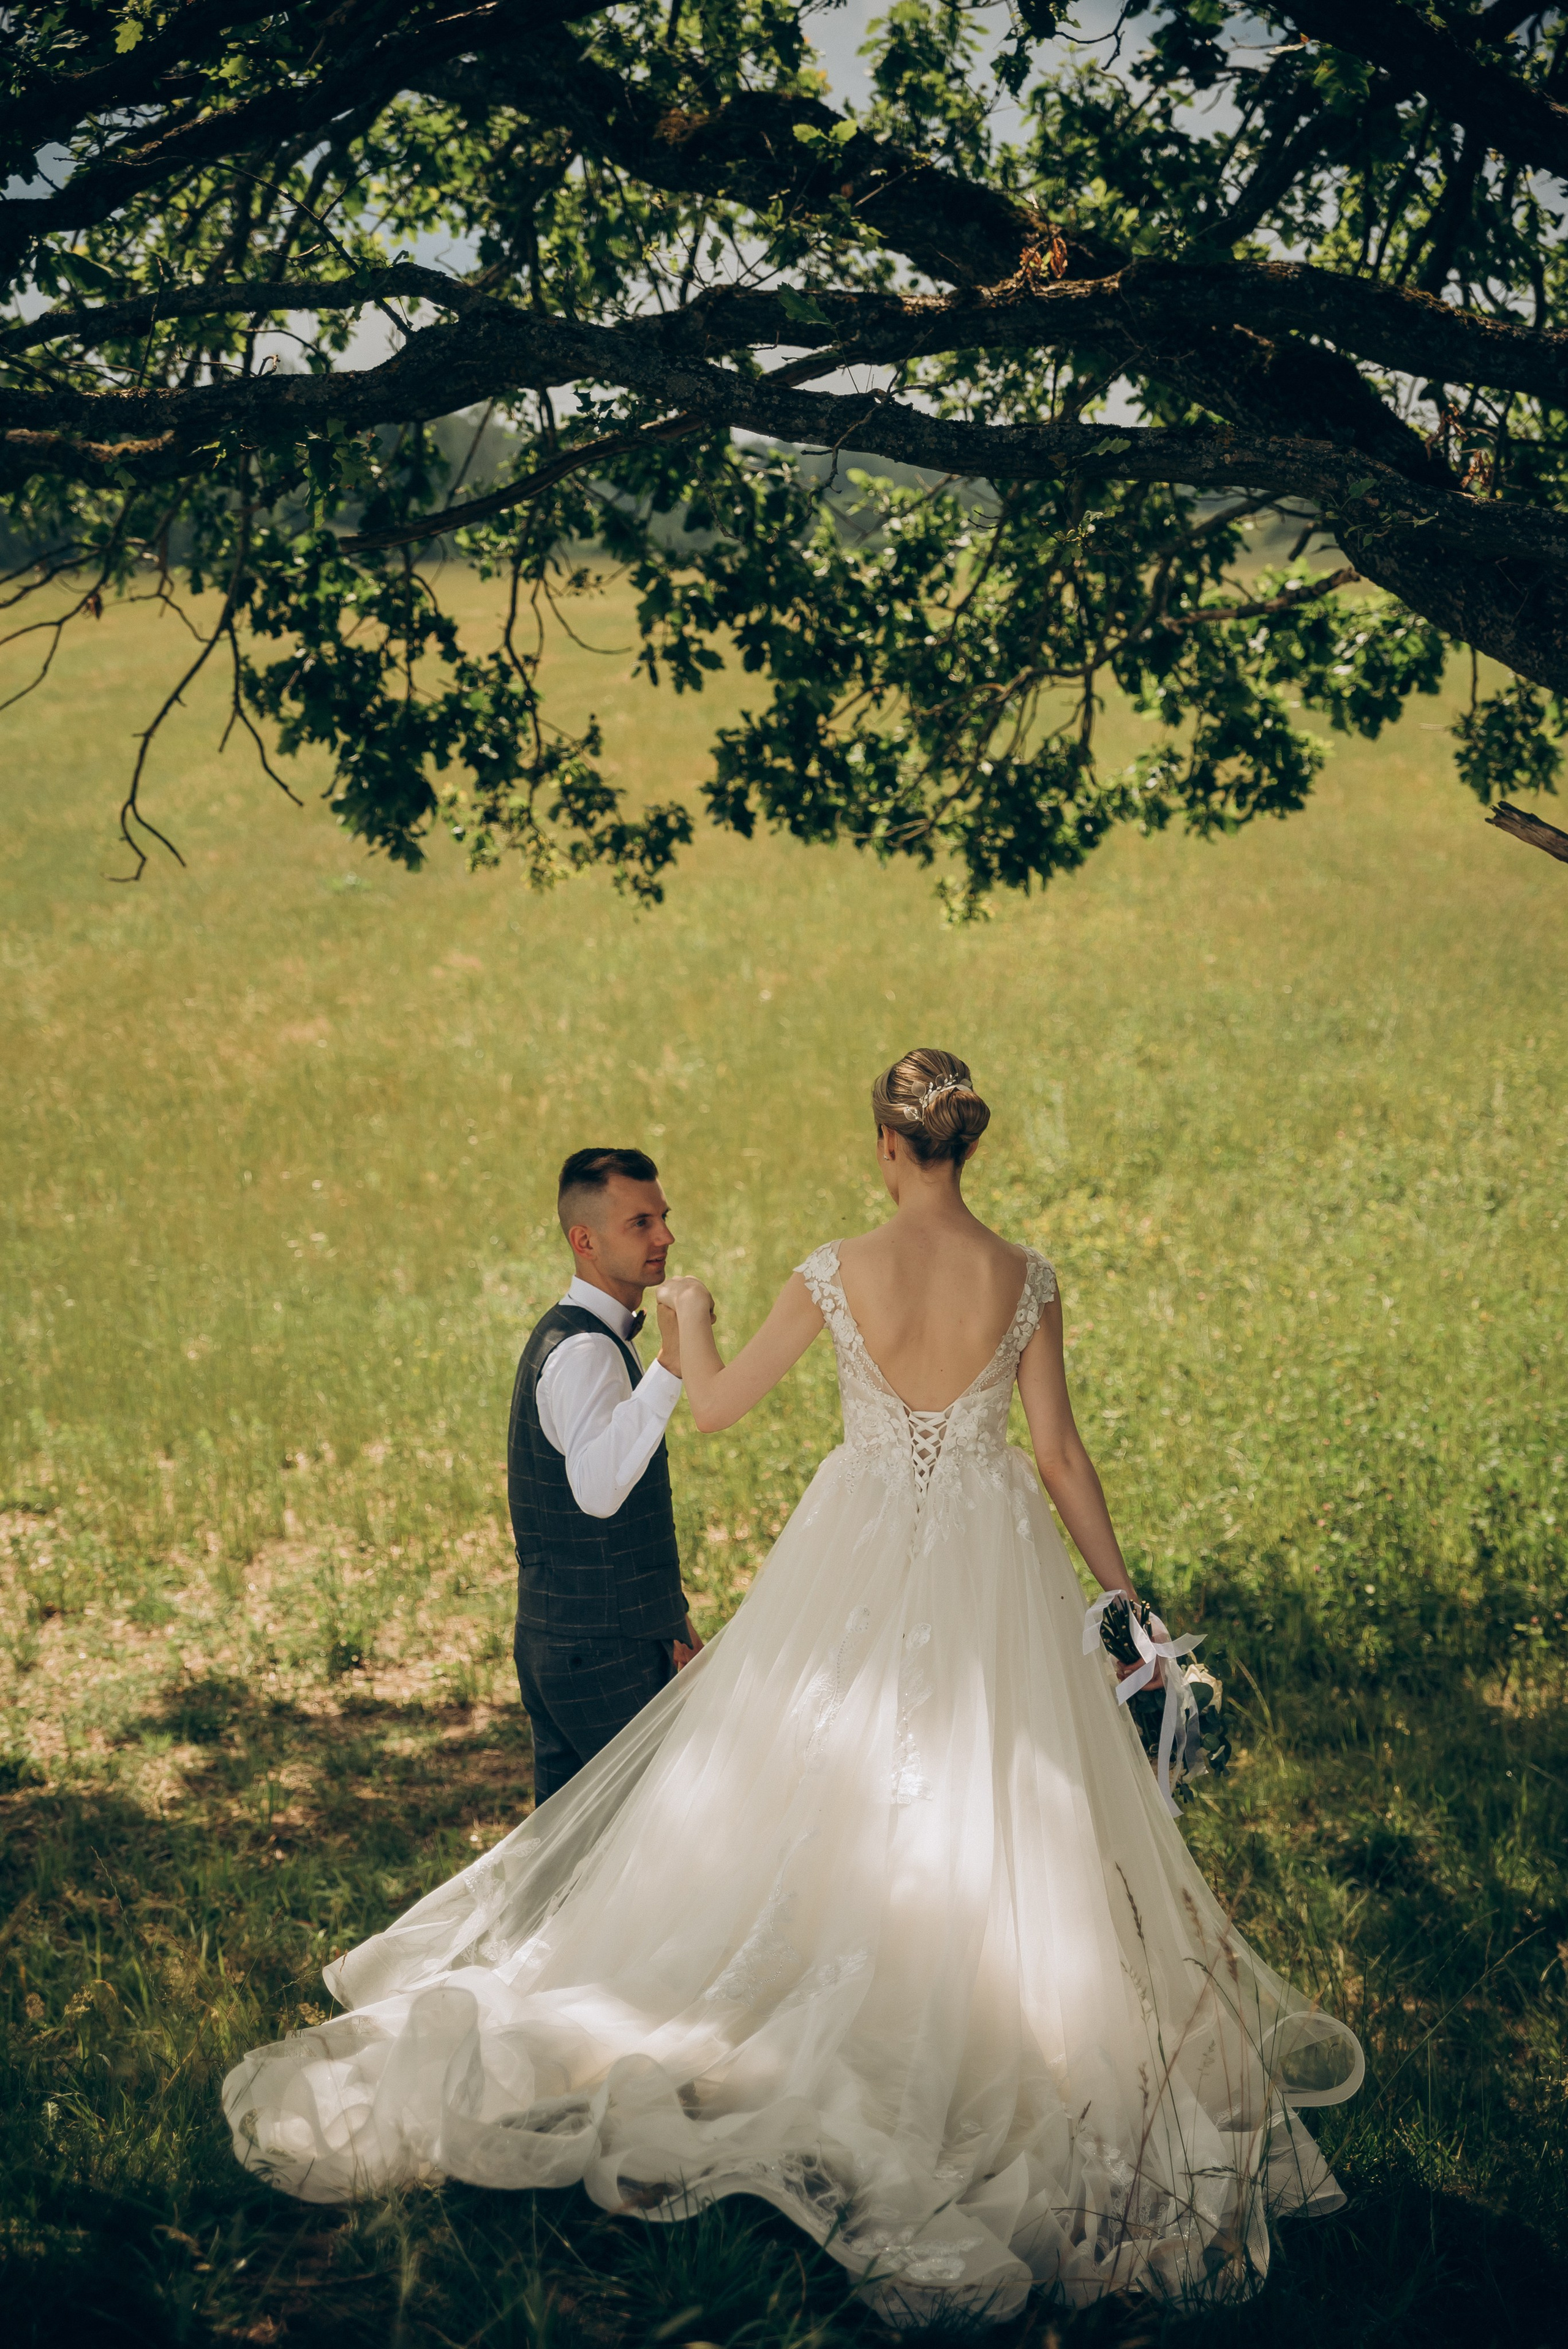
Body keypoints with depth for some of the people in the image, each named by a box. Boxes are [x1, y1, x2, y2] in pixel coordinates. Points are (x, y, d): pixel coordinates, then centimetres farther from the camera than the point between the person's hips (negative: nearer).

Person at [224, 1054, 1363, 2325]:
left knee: (814, 1801, 11)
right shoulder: (1026, 1277, -7)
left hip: (860, 1556, 0)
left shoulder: (837, 1272, -11)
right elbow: (1060, 1452, -3)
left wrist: (688, 1316, 19)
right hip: (993, 1565, 1)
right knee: (1000, 1823, 10)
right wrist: (1120, 1588, 8)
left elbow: (717, 1404, -1)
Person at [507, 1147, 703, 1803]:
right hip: (606, 1653, -10)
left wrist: (667, 1616, 21)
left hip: (554, 1643, 10)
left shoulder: (564, 1333, 14)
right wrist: (669, 1366, -42)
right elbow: (598, 1490, -38)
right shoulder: (586, 1350, -19)